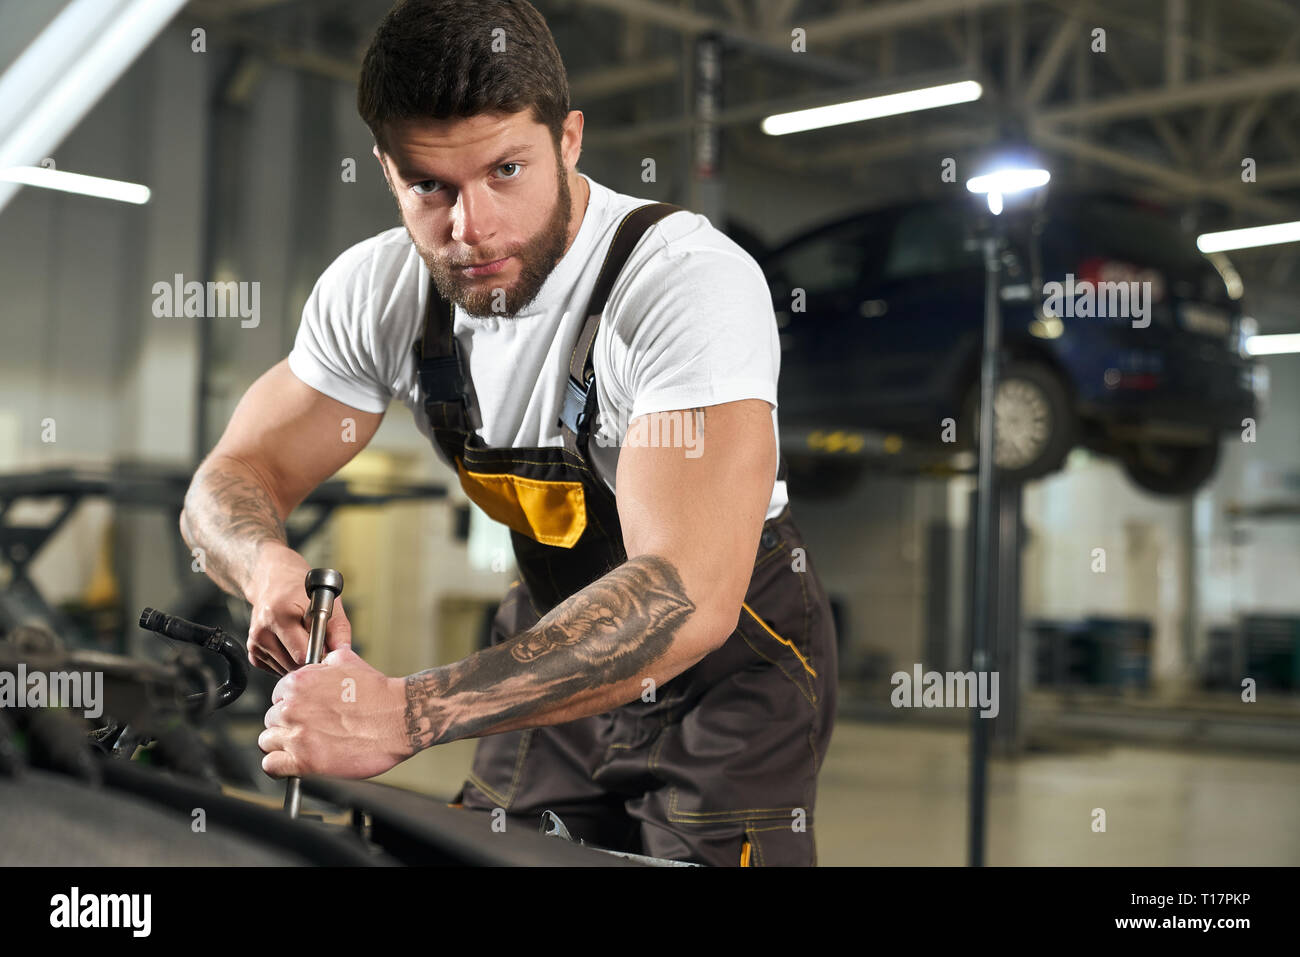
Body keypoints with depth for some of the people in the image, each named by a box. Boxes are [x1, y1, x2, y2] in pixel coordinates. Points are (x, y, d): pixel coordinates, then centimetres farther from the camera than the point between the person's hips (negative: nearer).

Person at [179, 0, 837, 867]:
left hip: (731, 663, -4)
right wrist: (273, 568, -31)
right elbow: (235, 479, -4)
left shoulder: (696, 283, -32)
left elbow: (687, 597, -42)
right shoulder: (379, 290, -13)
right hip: (560, 640, 5)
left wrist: (407, 715, -51)